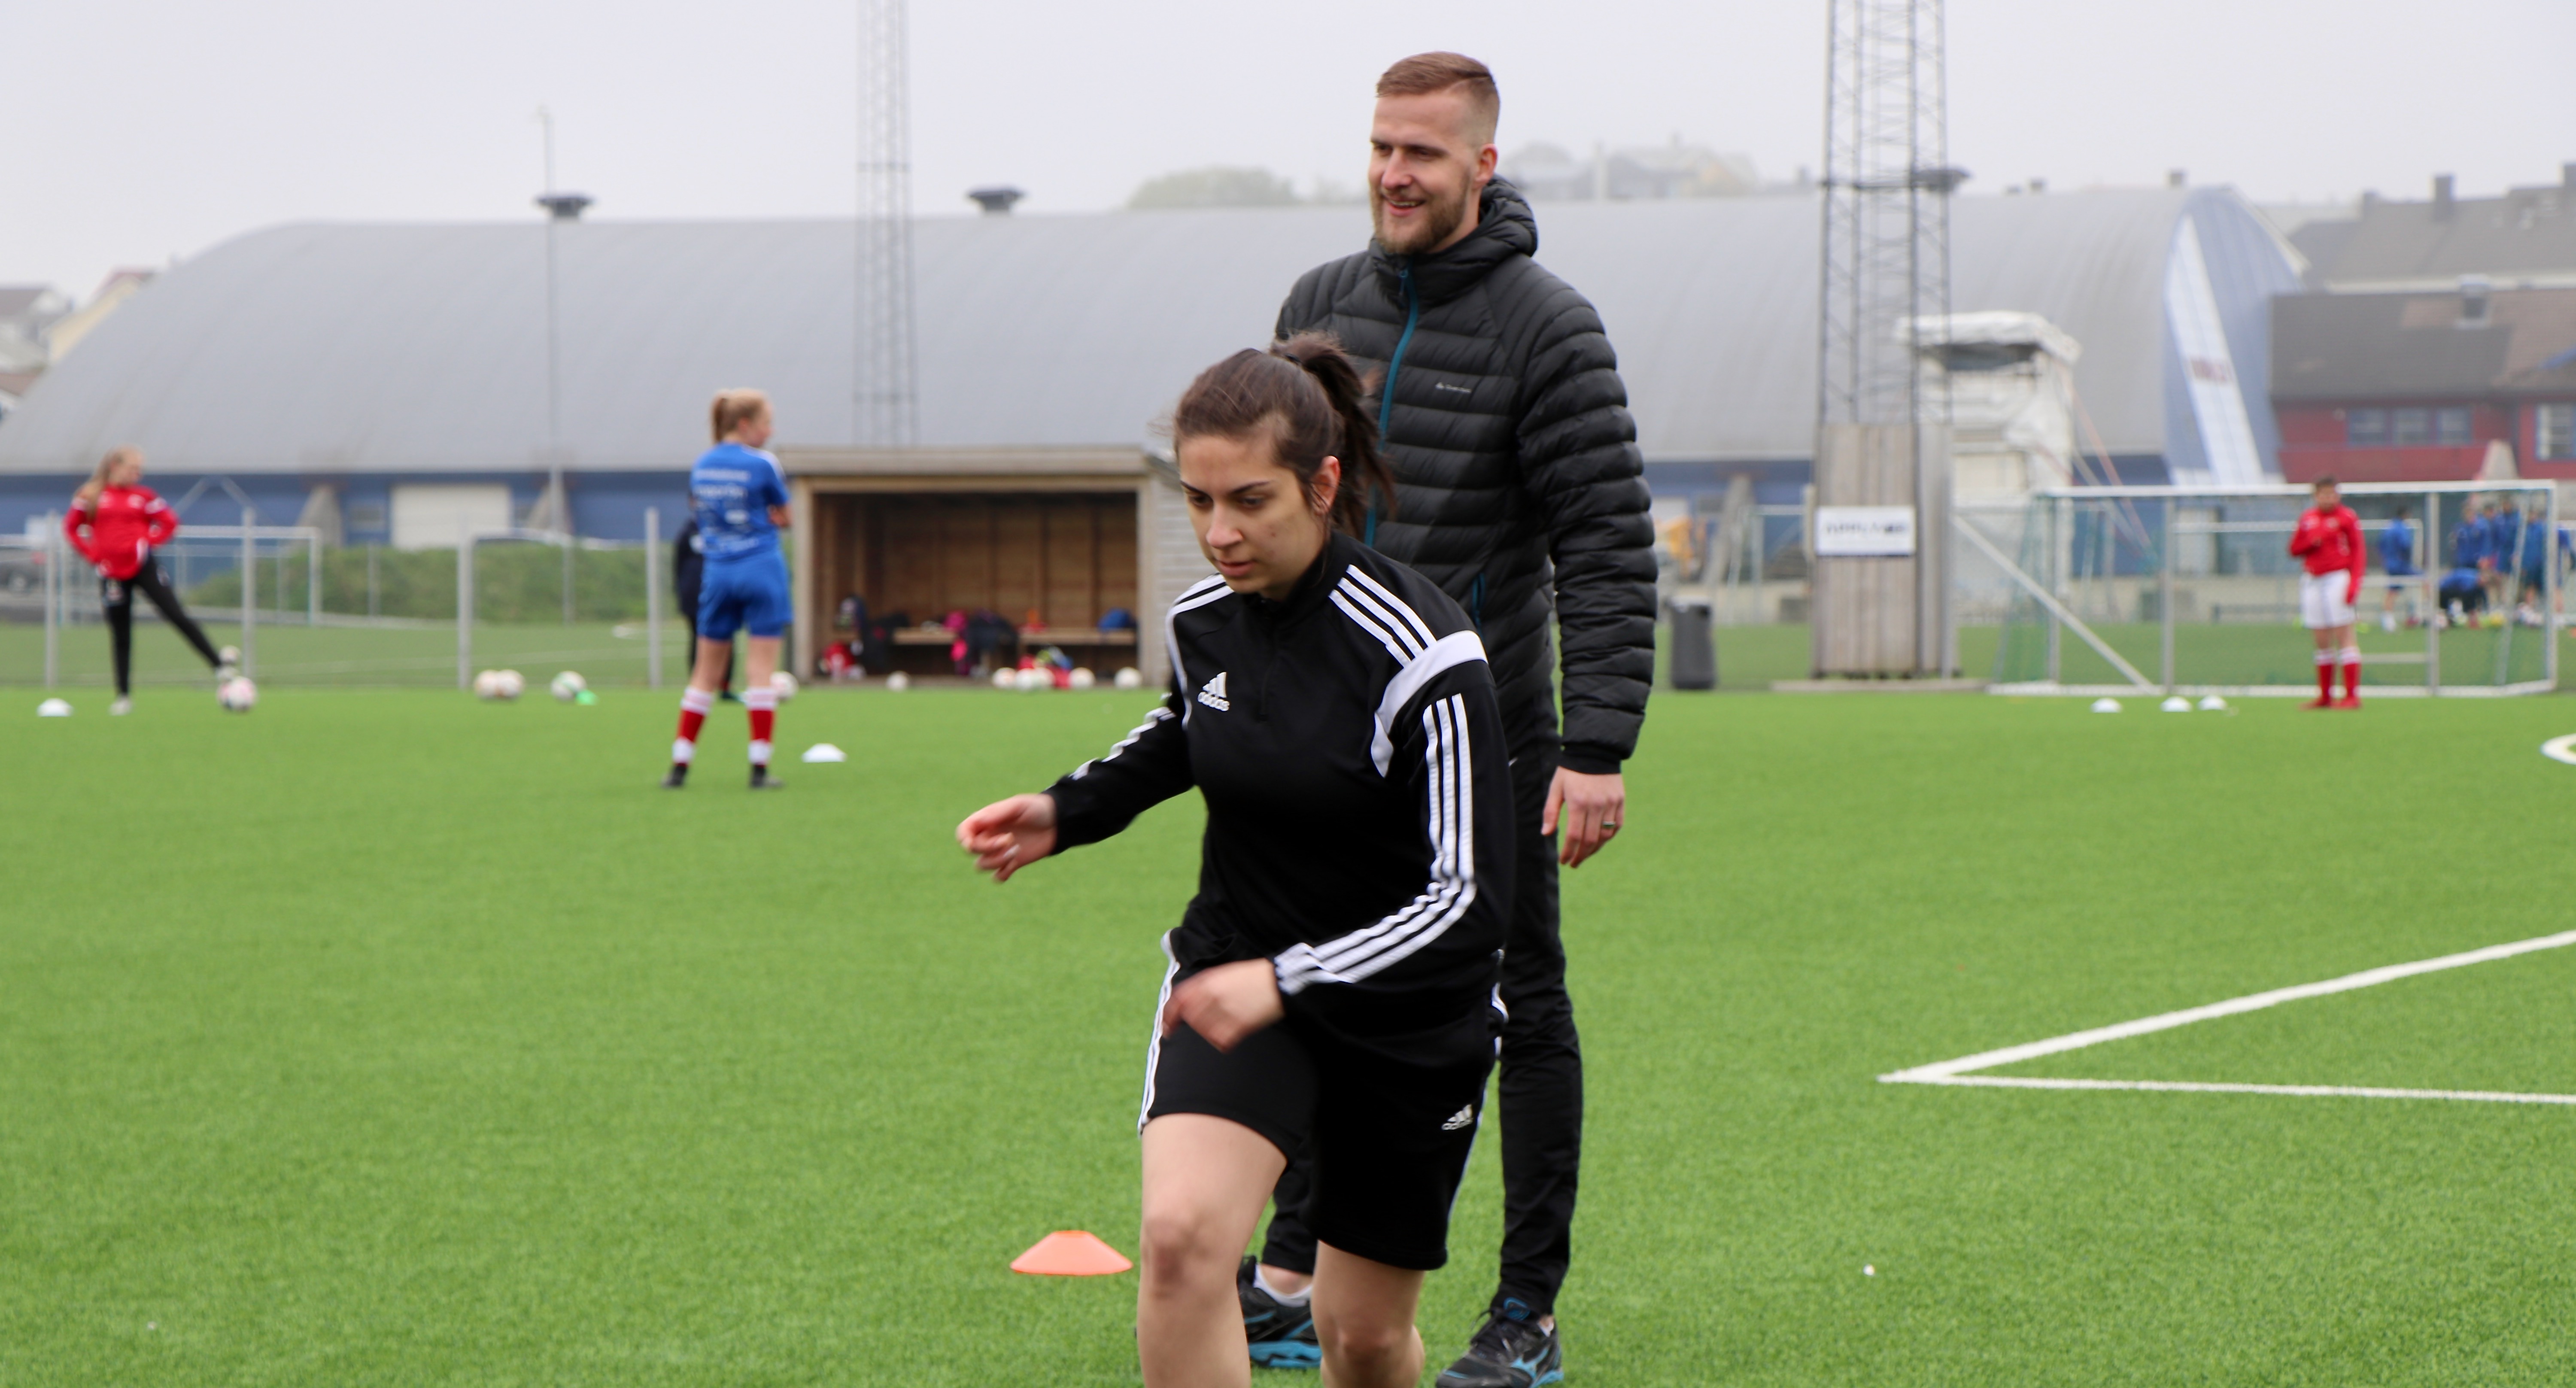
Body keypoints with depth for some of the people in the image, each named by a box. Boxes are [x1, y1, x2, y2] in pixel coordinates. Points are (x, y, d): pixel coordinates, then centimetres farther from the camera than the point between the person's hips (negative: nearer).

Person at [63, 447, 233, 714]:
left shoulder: (144, 496, 4)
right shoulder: (90, 496, 2)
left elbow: (170, 522, 11)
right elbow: (71, 527, 9)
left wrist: (150, 541, -3)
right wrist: (92, 553, -1)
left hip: (142, 565, 0)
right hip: (112, 572, 0)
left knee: (176, 615, -8)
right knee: (120, 636, 6)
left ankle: (217, 663, -7)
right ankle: (124, 697, 12)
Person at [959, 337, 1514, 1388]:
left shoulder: (1420, 652, -23)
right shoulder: (1201, 620, -5)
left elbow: (1472, 896, -27)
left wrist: (1289, 979, -36)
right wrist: (1065, 812, 6)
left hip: (1408, 1023, -3)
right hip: (1235, 976, 3)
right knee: (1182, 1234, -26)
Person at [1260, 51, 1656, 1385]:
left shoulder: (1548, 328, -9)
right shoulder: (1322, 304, 8)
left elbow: (1609, 550, -13)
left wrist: (1598, 748, -19)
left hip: (1484, 736, -5)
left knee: (1520, 1012, 1)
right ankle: (1289, 1272, 21)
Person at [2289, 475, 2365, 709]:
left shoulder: (2347, 517, -2)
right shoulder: (2308, 518, 13)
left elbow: (2357, 552, -5)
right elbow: (2295, 549, 15)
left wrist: (2354, 583, -14)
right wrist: (2311, 542, -6)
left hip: (2338, 579, -5)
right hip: (2313, 582, 5)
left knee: (2344, 637, -9)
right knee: (2322, 643, 9)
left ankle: (2352, 696, -10)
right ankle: (2325, 696, 15)